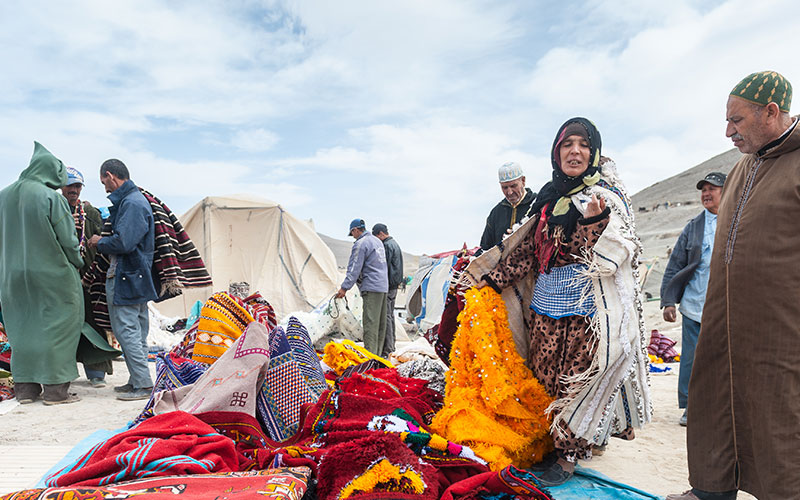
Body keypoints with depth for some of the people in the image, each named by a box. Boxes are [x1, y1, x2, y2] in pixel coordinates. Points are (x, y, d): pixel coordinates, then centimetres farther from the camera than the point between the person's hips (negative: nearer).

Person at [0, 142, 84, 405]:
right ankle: (55, 388, 5)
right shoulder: (52, 198, -15)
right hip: (51, 275, -6)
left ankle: (25, 387, 21)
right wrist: (76, 265, 5)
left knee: (21, 327, 14)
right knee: (55, 326, 2)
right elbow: (67, 239, -12)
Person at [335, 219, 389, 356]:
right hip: (383, 287, 9)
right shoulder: (378, 241, 19)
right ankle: (378, 353, 17)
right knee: (381, 323, 11)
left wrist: (344, 287, -12)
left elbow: (354, 269, -14)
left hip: (371, 288, -9)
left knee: (370, 322, -10)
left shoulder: (360, 244, -9)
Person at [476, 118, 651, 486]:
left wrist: (595, 221, -29)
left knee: (578, 379, -1)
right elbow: (529, 248, 16)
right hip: (547, 302, 6)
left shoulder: (607, 193, -4)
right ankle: (550, 443, 24)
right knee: (546, 377, 10)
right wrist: (494, 280, 14)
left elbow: (614, 254, -12)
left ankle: (569, 453, 14)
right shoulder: (550, 196, 12)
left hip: (587, 303, -6)